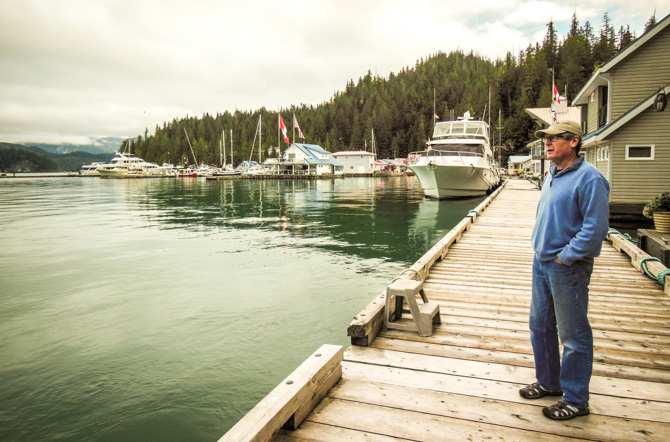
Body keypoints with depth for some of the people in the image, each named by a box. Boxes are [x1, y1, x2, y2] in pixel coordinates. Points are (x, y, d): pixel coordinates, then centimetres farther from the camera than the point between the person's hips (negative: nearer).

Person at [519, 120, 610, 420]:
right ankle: (548, 382, 36)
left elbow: (596, 227, -19)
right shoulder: (552, 175, 11)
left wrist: (565, 257, -17)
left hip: (568, 267, -9)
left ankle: (576, 400, 19)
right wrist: (542, 252, 14)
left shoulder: (588, 178, -15)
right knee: (540, 325, 18)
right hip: (542, 262, 9)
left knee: (573, 336, 4)